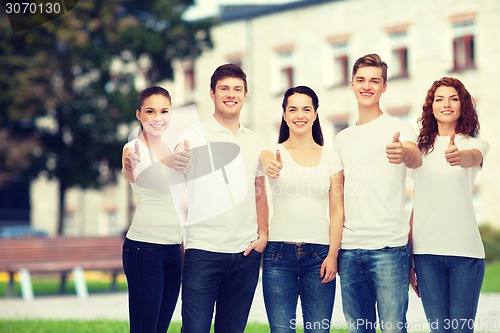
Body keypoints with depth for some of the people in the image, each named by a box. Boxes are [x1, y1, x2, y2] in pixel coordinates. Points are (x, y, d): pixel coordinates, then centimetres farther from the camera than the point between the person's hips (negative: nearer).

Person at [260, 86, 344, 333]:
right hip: (279, 253, -1)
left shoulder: (331, 158, 9)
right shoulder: (274, 153, 5)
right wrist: (270, 166, -47)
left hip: (319, 255, 1)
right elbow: (266, 160, -22)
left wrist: (332, 254, -5)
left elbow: (337, 210, 6)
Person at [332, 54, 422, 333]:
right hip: (348, 249, 5)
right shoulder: (342, 139, 16)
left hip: (389, 247, -5)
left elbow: (416, 159, -23)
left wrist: (405, 153, -48)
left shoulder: (398, 129, -1)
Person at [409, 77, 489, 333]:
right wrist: (407, 256, 11)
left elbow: (472, 158, -21)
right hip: (426, 250, 3)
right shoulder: (422, 147, 13)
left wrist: (460, 156, -46)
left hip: (464, 249, -3)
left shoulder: (475, 143, 4)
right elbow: (418, 203, 15)